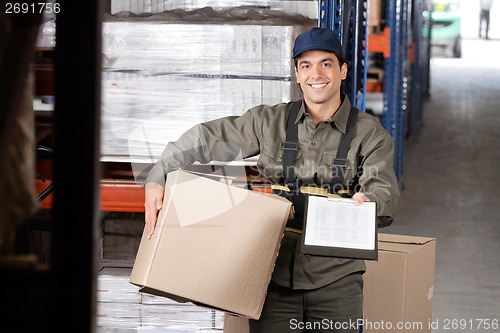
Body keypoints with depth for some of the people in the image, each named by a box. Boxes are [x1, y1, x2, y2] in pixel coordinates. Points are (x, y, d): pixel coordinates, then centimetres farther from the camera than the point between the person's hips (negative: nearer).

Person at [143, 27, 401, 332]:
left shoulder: (370, 134, 0)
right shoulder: (270, 121, 5)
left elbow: (385, 190, -14)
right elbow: (206, 139, 6)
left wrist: (369, 201, -39)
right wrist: (157, 178, -7)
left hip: (336, 280, -1)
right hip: (274, 275, 1)